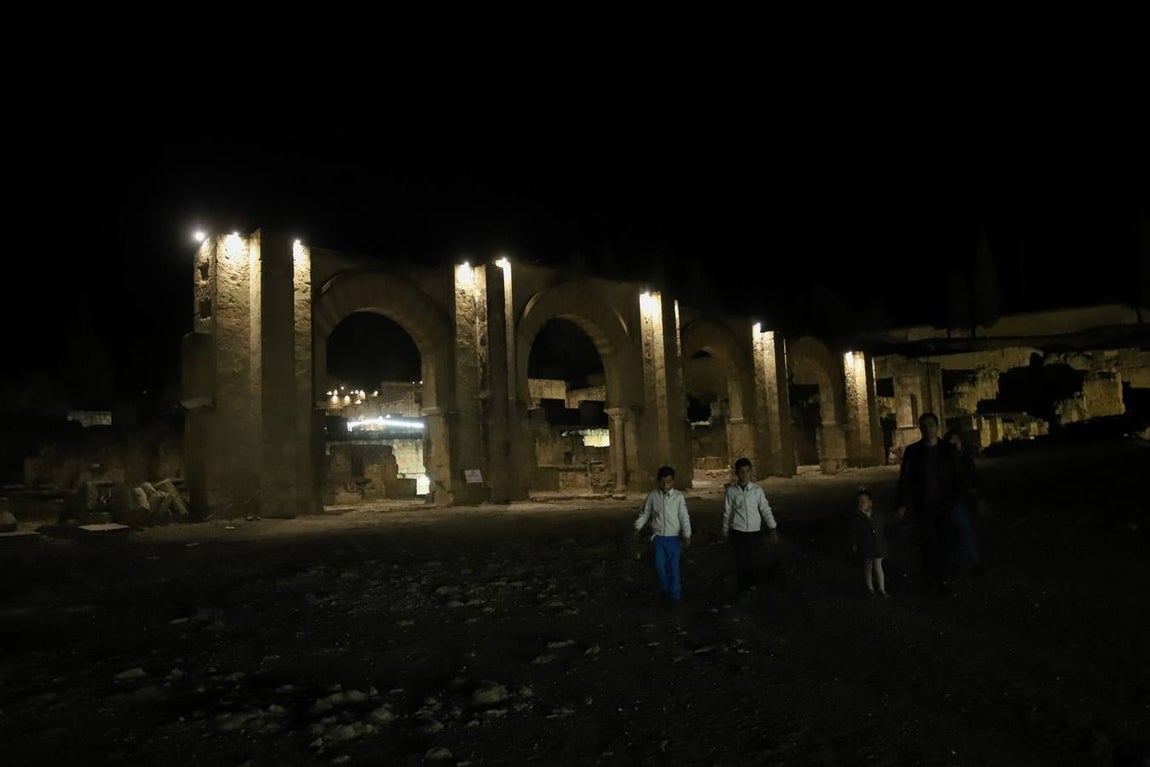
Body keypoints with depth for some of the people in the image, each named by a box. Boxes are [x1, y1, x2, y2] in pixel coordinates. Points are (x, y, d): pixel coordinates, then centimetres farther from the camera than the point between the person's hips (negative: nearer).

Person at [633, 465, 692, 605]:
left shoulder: (678, 497, -7)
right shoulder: (652, 496, -3)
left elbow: (684, 517, -6)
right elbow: (645, 513, 6)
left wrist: (687, 536, -12)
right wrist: (638, 527, -4)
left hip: (673, 537, -1)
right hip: (658, 537, 1)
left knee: (673, 566, 4)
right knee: (659, 566, 3)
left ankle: (675, 594, 20)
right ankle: (664, 588, 28)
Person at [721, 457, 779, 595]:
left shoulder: (757, 490, -2)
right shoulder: (730, 491, -4)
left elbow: (766, 510, 1)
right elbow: (727, 513, 3)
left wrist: (773, 529, -3)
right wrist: (725, 534, 8)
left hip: (755, 532, 1)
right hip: (738, 532, -1)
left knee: (754, 561, 8)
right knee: (741, 562, 1)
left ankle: (753, 588, 30)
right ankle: (743, 591, 15)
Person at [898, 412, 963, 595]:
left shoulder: (948, 449, 4)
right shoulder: (912, 451, 1)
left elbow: (956, 477, 6)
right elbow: (905, 478, 1)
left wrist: (958, 498, -3)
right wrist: (903, 503, -3)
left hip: (944, 504, 2)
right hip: (923, 505, -2)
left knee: (943, 543, 5)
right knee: (929, 543, -5)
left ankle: (941, 580, 15)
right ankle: (932, 582, 4)